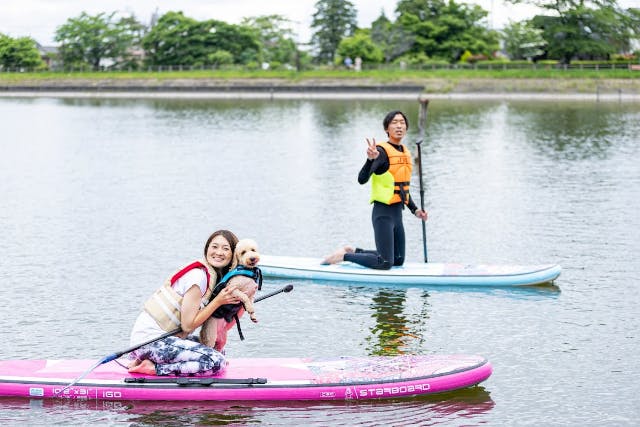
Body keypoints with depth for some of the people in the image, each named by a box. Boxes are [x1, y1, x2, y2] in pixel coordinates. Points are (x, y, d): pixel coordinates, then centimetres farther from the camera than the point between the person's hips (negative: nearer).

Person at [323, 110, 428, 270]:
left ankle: (354, 251, 26)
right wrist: (371, 159, -43)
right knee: (385, 263, -12)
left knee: (398, 260, 15)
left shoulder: (405, 152, 12)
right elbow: (362, 179, -27)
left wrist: (415, 210, 18)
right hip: (383, 213, -8)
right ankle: (344, 256, 4)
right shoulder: (382, 151, -14)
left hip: (397, 213, 8)